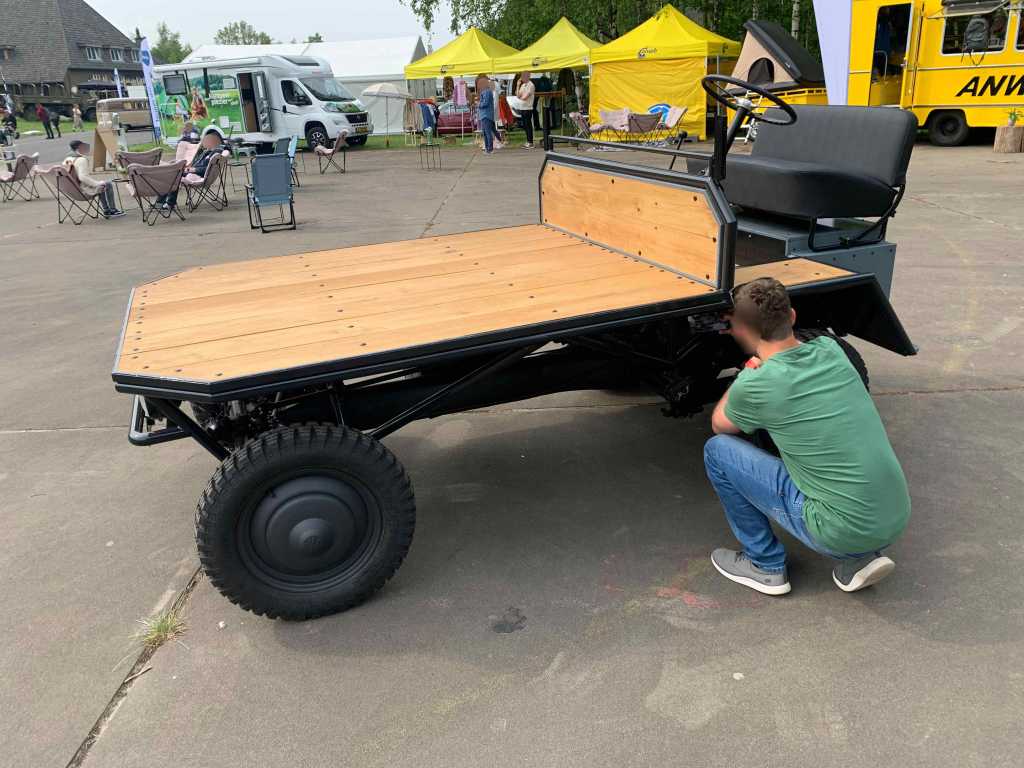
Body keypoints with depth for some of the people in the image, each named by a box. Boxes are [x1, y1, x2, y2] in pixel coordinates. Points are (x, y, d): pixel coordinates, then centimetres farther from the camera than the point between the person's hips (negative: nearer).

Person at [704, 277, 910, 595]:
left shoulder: (756, 386, -15)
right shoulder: (831, 349, 2)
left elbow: (719, 425, 10)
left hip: (842, 531, -6)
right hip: (897, 520, 7)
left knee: (718, 449, 2)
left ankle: (765, 565, 14)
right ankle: (860, 557, 18)